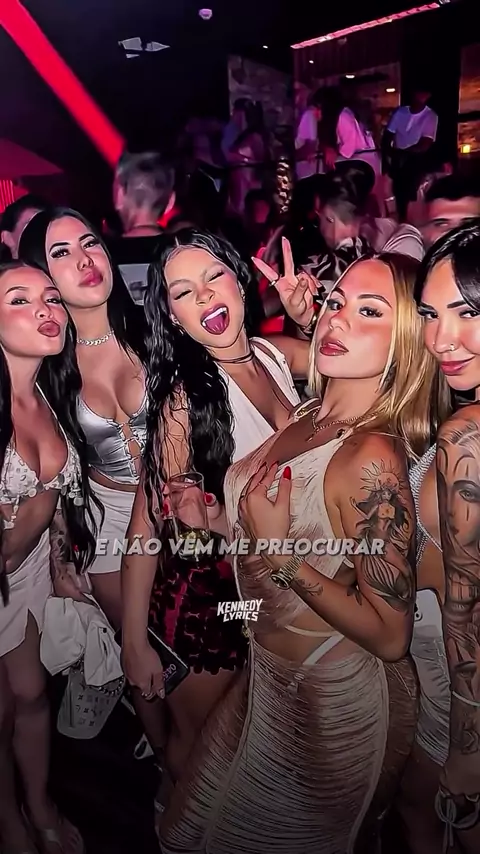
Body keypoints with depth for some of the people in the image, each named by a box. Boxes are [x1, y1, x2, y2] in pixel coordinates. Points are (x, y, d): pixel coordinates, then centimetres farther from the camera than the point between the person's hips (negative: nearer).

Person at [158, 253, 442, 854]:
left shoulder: (373, 458, -29)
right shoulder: (308, 416, -4)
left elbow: (390, 635, -25)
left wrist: (279, 552, -28)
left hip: (335, 700, -7)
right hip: (268, 675, 8)